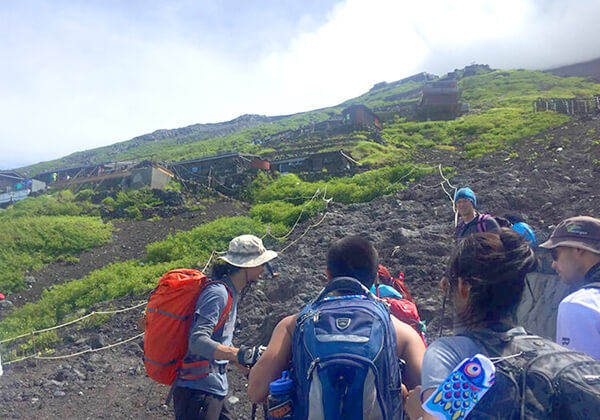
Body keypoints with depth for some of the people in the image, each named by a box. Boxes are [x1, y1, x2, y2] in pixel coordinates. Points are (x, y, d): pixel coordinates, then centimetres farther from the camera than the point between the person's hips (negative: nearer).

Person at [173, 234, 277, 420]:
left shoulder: (231, 293, 13)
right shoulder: (217, 293, -18)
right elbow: (198, 341, -29)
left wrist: (248, 368, 27)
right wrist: (239, 354, -40)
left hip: (214, 389, 9)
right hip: (198, 391, -9)